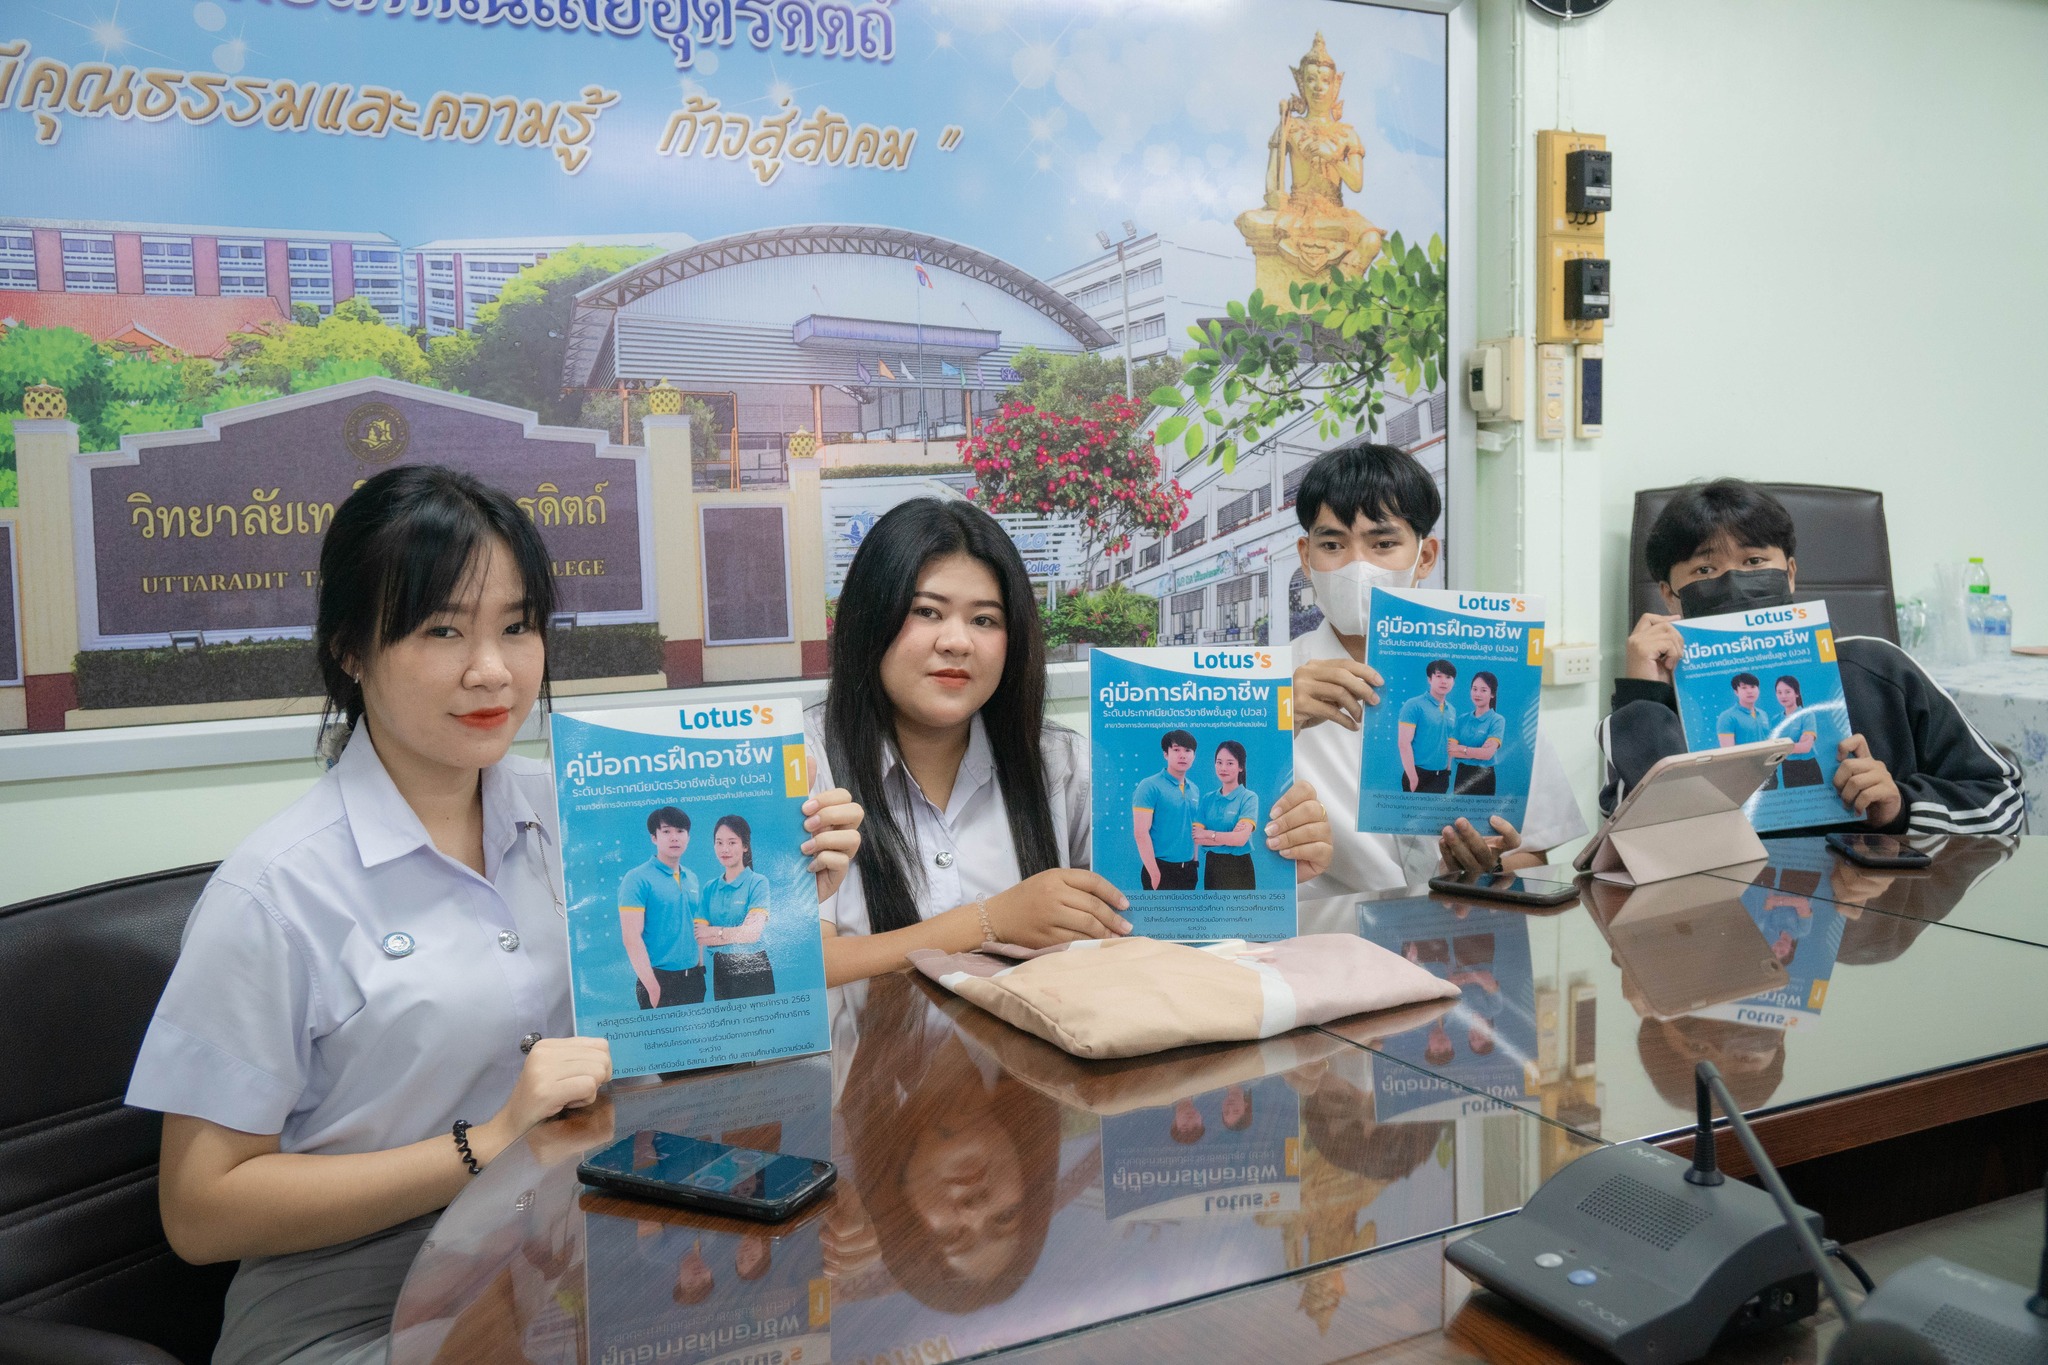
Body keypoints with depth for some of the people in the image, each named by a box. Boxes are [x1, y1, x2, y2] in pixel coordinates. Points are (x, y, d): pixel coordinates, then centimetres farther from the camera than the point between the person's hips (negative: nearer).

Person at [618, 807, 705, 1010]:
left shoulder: (692, 878, 11)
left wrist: (701, 969, 11)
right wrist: (653, 987, -16)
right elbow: (631, 937, -14)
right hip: (659, 978, -6)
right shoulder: (637, 879, -9)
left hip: (693, 977, 6)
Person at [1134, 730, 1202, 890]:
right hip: (1162, 868, -7)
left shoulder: (1195, 791, 12)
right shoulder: (1150, 786, -10)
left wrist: (1194, 862, 12)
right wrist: (1155, 873, -18)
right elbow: (1141, 833, -15)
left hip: (1187, 869, 7)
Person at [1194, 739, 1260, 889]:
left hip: (1238, 869, -5)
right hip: (1212, 867, 5)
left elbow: (1241, 838, -17)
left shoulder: (1249, 797, -6)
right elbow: (1195, 837, -2)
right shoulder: (1208, 799, 8)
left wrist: (1208, 834, -8)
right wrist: (1229, 837, -14)